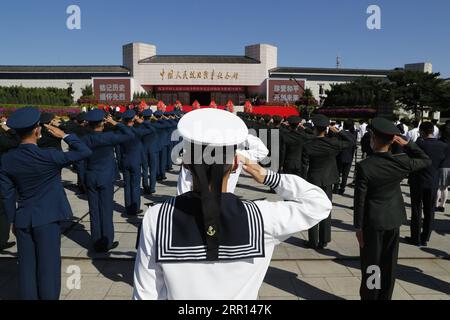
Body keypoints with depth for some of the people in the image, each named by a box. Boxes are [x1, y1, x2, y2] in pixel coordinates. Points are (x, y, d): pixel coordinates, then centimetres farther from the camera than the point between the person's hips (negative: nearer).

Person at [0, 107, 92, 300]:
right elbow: (85, 152, -14)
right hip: (47, 218, -5)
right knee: (48, 264, 4)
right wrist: (64, 135, -4)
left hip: (22, 219, 5)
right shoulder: (49, 156, -18)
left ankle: (28, 296, 24)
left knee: (27, 265, 14)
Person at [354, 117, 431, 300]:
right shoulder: (402, 162, -10)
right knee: (389, 265, 16)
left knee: (371, 264, 10)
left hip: (372, 222, -3)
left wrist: (358, 227, -5)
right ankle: (385, 297, 29)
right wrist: (406, 144, -1)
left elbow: (360, 200, -15)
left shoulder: (364, 167, -19)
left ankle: (369, 297, 22)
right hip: (394, 220, 4)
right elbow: (426, 161, 11)